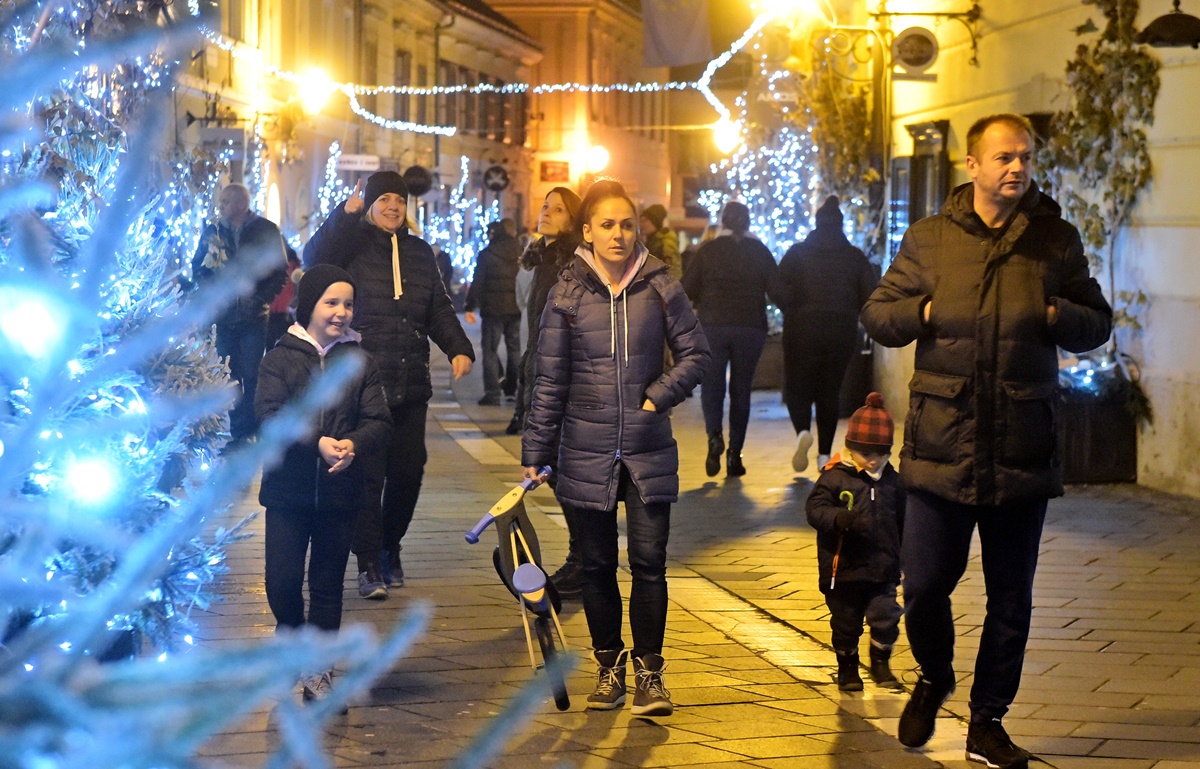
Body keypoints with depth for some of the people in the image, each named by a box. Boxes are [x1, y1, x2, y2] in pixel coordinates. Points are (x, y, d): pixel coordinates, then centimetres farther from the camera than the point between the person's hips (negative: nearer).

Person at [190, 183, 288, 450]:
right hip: (223, 316, 3)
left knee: (251, 376, -6)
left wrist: (260, 298, -11)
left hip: (253, 316, -3)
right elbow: (197, 267, 16)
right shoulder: (212, 232, 9)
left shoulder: (265, 231, 0)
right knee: (230, 378, 6)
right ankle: (237, 433, 13)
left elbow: (280, 272, 0)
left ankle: (248, 431, 0)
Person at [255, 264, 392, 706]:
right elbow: (269, 416, -14)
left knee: (328, 585, 8)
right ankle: (290, 633, 29)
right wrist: (317, 443, -27)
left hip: (339, 492, 2)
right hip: (288, 490, -1)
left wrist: (354, 444, -25)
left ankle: (317, 669, 21)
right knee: (282, 581, -2)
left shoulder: (360, 362, 3)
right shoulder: (280, 359, -2)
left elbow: (379, 422, -4)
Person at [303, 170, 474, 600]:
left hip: (411, 385, 5)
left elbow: (439, 310, 18)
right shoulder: (353, 246, 0)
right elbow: (314, 259, -21)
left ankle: (390, 548, 27)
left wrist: (458, 349, 3)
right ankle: (369, 564, -1)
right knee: (368, 474, -7)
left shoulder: (419, 252, 16)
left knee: (408, 471, 8)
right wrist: (345, 214, -24)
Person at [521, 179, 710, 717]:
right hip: (587, 451, 0)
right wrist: (535, 451, 1)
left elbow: (694, 353, 6)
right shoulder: (569, 292, -2)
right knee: (598, 565, 9)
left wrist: (659, 396, -7)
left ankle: (649, 672, 9)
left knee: (649, 562, -2)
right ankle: (610, 669, 21)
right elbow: (550, 379, 1)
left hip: (648, 449, 0)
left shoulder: (659, 285, -1)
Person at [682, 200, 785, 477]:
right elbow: (777, 293, 0)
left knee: (711, 384, 7)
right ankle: (735, 454, 5)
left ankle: (714, 435, -20)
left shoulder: (708, 250, 1)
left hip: (713, 326, -1)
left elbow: (688, 290, -1)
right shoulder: (760, 252, 3)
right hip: (750, 328, 1)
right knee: (741, 388, 9)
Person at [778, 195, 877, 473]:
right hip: (842, 334, 2)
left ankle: (802, 431, -22)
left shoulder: (797, 253, -1)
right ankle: (824, 454, 6)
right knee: (830, 391, 10)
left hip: (802, 332, -2)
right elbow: (870, 297, 2)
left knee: (797, 387, 7)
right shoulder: (855, 257, 3)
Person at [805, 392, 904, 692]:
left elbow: (903, 520, 15)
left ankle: (880, 662, 17)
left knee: (886, 617, -5)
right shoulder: (834, 477, -8)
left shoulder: (892, 480, 6)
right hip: (844, 568, -3)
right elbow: (815, 508, -15)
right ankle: (848, 667, 26)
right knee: (846, 623, 8)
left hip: (882, 569, 3)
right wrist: (842, 519, -31)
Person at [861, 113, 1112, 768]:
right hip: (941, 446, -1)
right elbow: (875, 315, 7)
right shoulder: (929, 238, 4)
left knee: (1011, 599, 8)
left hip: (1022, 450, 1)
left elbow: (1098, 325, 9)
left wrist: (1056, 315, -10)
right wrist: (925, 312, -11)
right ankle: (933, 679, 33)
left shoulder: (1056, 240, 5)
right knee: (924, 585, 1)